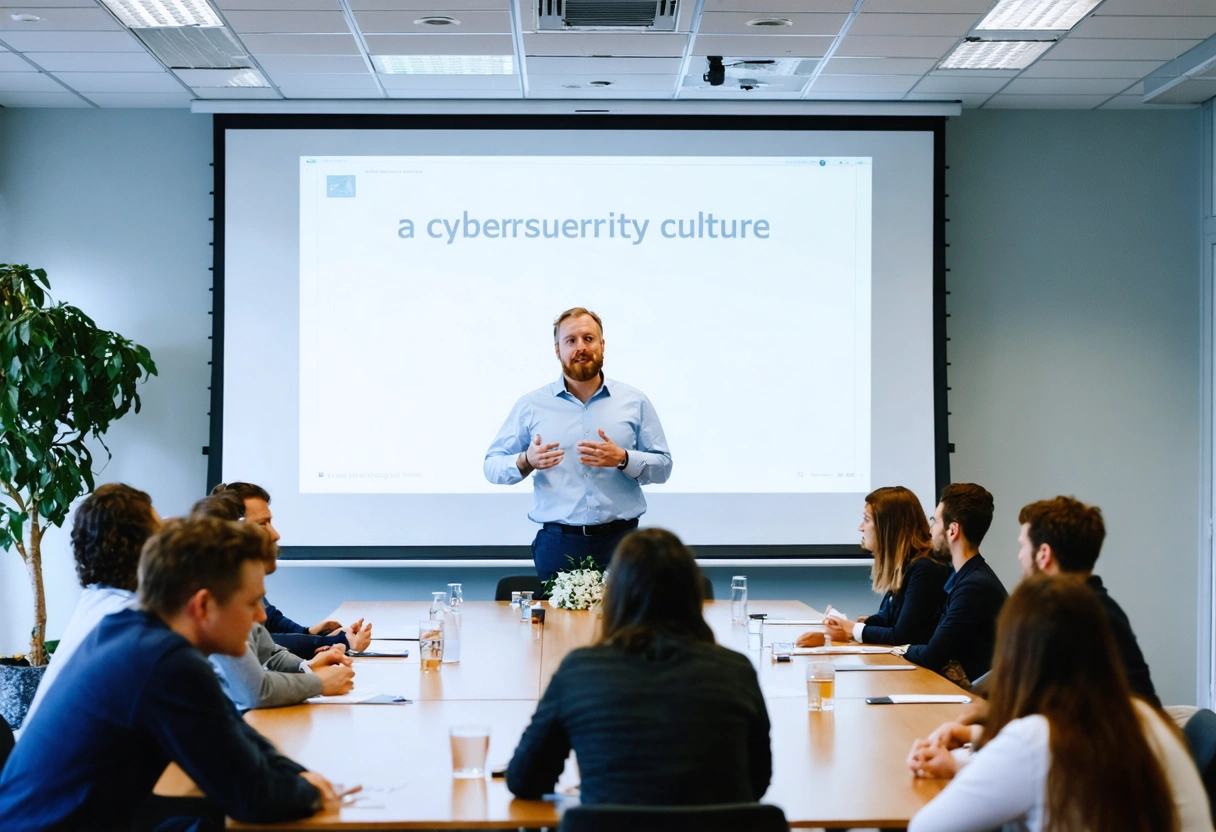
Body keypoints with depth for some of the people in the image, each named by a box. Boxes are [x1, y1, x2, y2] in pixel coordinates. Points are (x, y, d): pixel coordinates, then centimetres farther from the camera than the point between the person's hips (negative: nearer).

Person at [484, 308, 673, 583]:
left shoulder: (634, 402, 8)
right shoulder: (531, 406, 7)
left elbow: (663, 466, 6)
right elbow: (493, 466, 7)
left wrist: (623, 459, -13)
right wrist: (526, 462, -15)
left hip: (619, 540, 0)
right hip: (558, 543, 0)